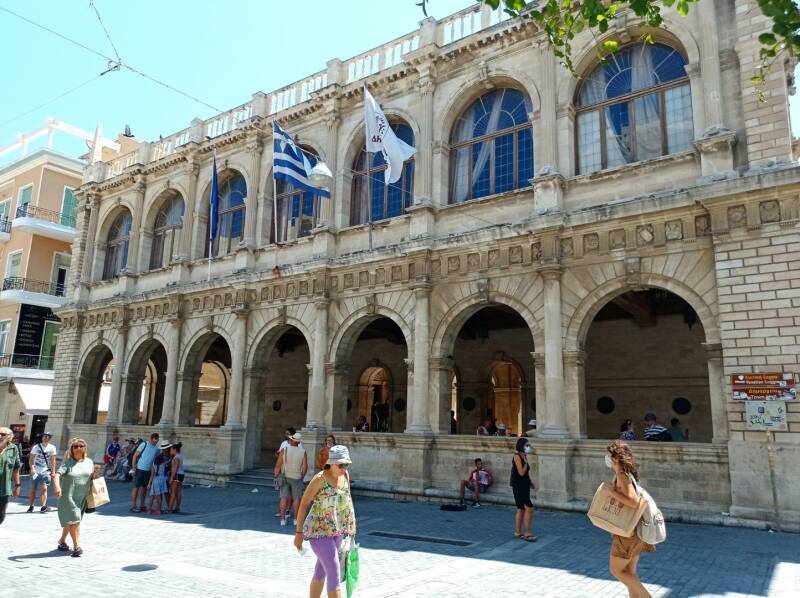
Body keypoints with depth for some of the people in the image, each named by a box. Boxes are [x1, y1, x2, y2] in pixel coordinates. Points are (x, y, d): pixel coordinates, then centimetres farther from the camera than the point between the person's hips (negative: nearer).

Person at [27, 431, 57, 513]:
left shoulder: (52, 448, 4)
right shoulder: (36, 447, -1)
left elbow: (53, 460, 8)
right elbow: (31, 459, -5)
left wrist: (53, 471, 2)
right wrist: (32, 468, -19)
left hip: (46, 472, 0)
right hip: (35, 472, 0)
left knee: (44, 489, -10)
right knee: (33, 489, 7)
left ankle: (43, 506, -16)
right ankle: (31, 506, 19)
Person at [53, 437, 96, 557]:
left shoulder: (89, 462, 8)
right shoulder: (68, 463, -6)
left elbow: (92, 478, 18)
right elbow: (57, 475, -20)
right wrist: (57, 487, -37)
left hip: (82, 498, 5)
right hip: (68, 497, -4)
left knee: (70, 521, 16)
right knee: (74, 520, -8)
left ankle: (62, 541, 35)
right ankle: (77, 546, -2)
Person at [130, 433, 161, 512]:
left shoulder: (157, 448, 6)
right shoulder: (144, 444, -9)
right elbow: (135, 456, -7)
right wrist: (133, 467, -11)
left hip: (148, 470, 6)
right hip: (140, 469, -6)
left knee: (144, 488, 12)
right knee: (136, 487, -1)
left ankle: (142, 506, 22)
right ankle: (133, 506, 5)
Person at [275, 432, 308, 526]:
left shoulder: (284, 450, -11)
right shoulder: (302, 452, -8)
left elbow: (278, 466, -12)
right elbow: (305, 467, -8)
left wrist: (276, 476, 1)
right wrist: (302, 476, 7)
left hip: (285, 477, 0)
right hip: (297, 477, 0)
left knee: (284, 498, 6)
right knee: (296, 498, 10)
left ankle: (282, 519, 6)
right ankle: (296, 519, 14)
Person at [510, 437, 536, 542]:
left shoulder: (524, 456, 10)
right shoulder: (517, 456, -15)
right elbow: (521, 472, -20)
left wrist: (530, 482, 8)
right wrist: (525, 462, -15)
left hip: (524, 486, 9)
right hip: (518, 486, -9)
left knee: (521, 509, 13)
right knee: (529, 508, -10)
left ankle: (517, 532, 20)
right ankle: (527, 533, -4)